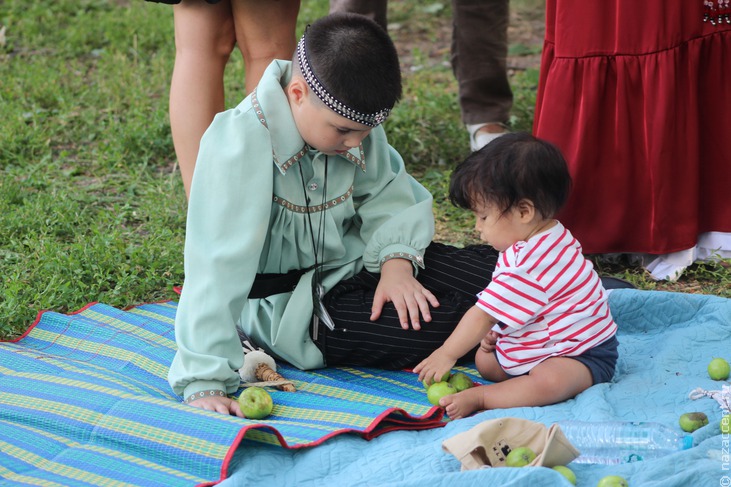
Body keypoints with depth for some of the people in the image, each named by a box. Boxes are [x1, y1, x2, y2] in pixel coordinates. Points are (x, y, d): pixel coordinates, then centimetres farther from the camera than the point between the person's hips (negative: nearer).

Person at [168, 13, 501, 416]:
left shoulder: (353, 122, -8)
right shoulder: (238, 147, -29)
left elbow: (386, 194, 7)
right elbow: (216, 271, -32)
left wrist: (397, 259, -14)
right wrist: (204, 382, -35)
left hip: (350, 262, 7)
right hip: (290, 307, -7)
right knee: (441, 326, -22)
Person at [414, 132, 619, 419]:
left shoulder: (527, 264, -28)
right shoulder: (554, 238, 6)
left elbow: (483, 316, -21)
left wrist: (446, 354, -11)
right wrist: (496, 332, 3)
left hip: (585, 356, -12)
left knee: (547, 381, -40)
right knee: (483, 359, 6)